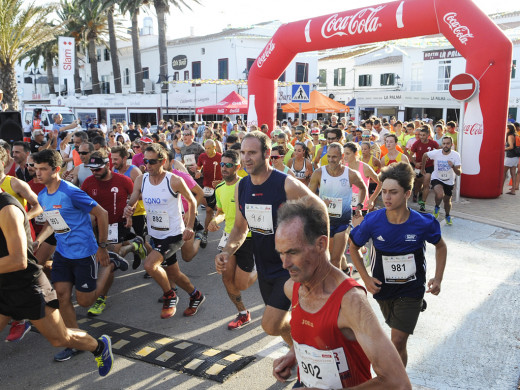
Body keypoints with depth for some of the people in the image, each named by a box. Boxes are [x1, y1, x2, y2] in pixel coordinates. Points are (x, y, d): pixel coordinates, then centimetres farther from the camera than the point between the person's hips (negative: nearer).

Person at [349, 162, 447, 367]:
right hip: (383, 289, 2)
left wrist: (438, 278, -7)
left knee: (398, 342, -8)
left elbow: (440, 246, 3)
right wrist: (366, 278, -8)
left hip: (411, 290, -2)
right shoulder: (373, 221, -19)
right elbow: (353, 247, -1)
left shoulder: (424, 223, -19)